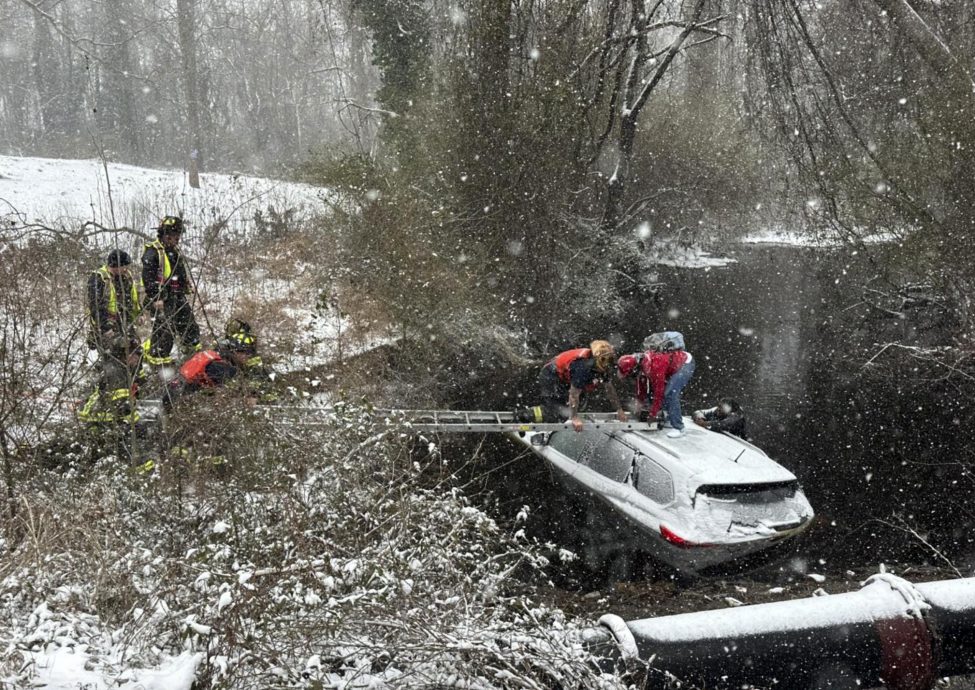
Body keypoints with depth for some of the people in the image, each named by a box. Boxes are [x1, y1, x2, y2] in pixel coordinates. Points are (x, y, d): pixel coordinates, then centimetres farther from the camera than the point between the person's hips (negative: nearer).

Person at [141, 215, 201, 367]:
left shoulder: (175, 250, 16)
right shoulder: (152, 252, -14)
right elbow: (148, 277, -19)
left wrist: (188, 289, 26)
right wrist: (156, 299, -23)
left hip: (179, 297, 9)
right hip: (162, 299, -9)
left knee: (189, 324, 15)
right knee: (164, 328, -9)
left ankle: (194, 349, 31)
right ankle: (156, 357, 2)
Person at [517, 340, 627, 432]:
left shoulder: (604, 367, -9)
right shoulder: (582, 366, -35)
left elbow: (610, 388, 5)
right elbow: (574, 394, -32)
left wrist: (619, 409, 8)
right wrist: (575, 418, -29)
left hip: (564, 380, 9)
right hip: (550, 378, -9)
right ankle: (524, 414, -6)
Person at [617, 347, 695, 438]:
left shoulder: (653, 367, -34)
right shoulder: (640, 362, -7)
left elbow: (658, 393, -27)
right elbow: (641, 384, 9)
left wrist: (652, 415, -17)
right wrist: (641, 405, 17)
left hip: (686, 364, -9)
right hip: (675, 364, 9)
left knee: (670, 393, -18)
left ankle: (678, 428, -12)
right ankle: (671, 420, 23)